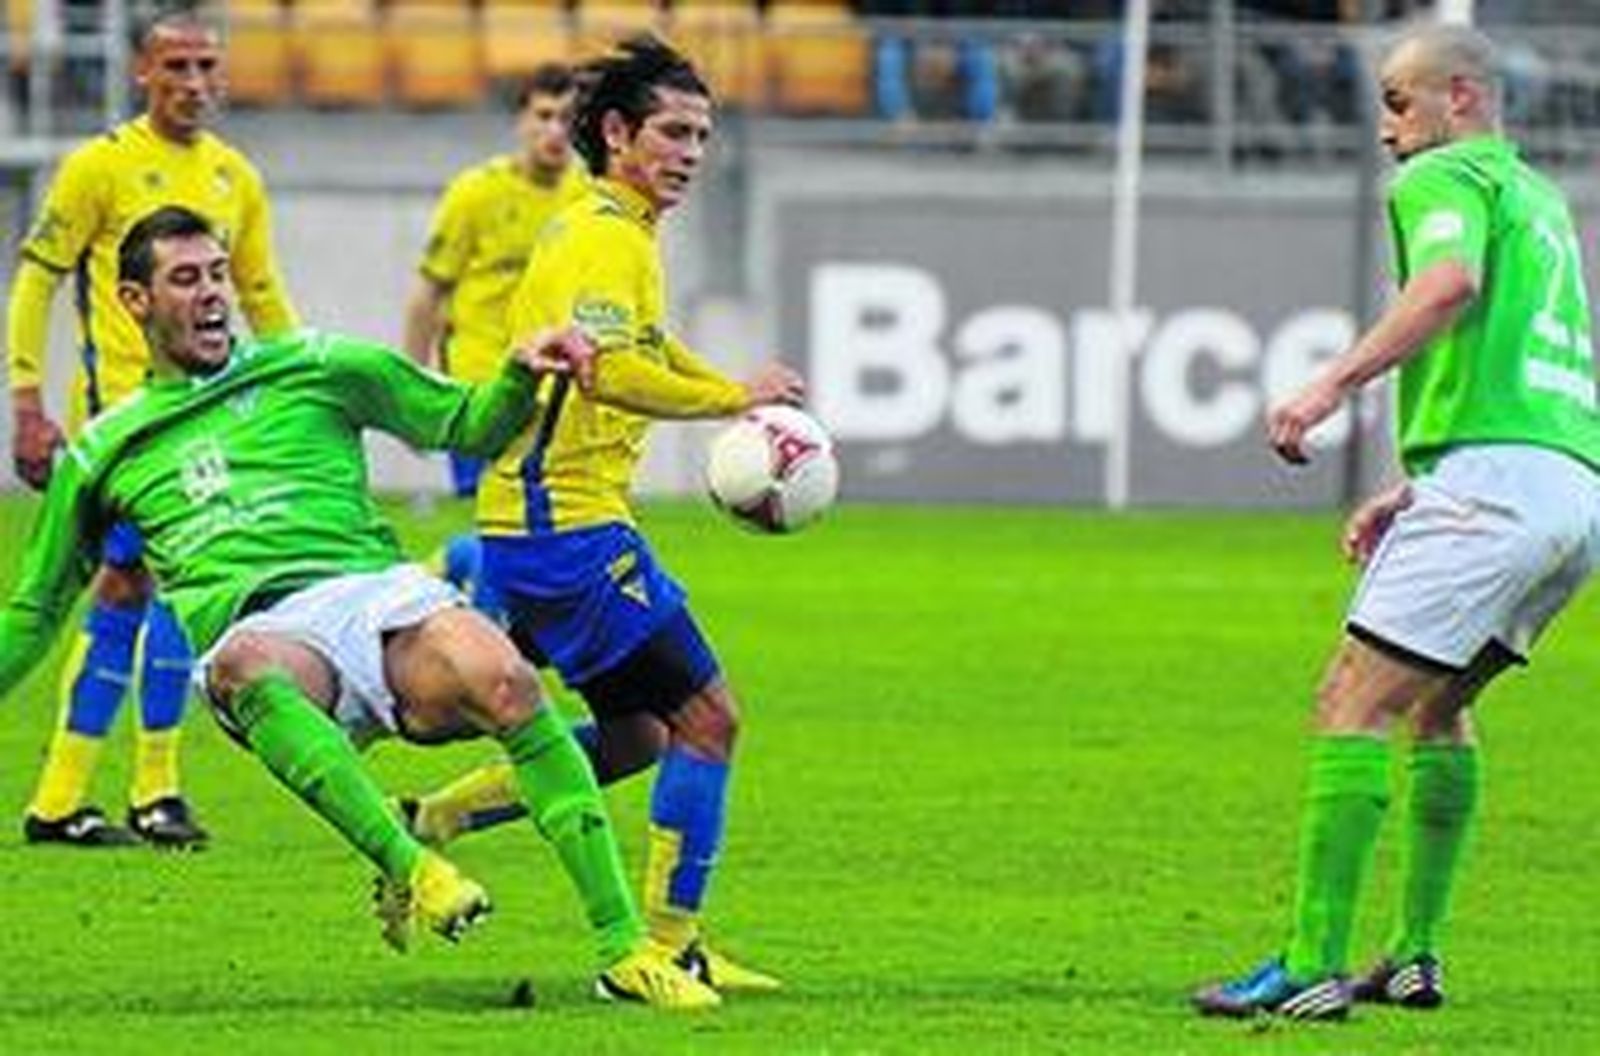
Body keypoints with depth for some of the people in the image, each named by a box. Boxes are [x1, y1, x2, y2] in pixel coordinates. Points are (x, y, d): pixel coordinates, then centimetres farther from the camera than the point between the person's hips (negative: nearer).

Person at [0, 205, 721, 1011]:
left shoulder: (312, 369, 21)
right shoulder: (103, 453, 23)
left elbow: (469, 425, 20)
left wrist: (520, 377, 1)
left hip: (378, 590, 1)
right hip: (262, 632, -1)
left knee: (504, 682, -31)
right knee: (244, 666, -40)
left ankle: (624, 949, -29)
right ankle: (407, 869, -47)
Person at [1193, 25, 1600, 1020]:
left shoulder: (1446, 177, 1)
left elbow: (1451, 281, -22)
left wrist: (1335, 382, -26)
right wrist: (1415, 491, 28)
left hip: (1496, 478, -10)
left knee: (1355, 704, -11)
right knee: (1437, 707, 23)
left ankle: (1314, 966, -18)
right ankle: (1417, 956, 19)